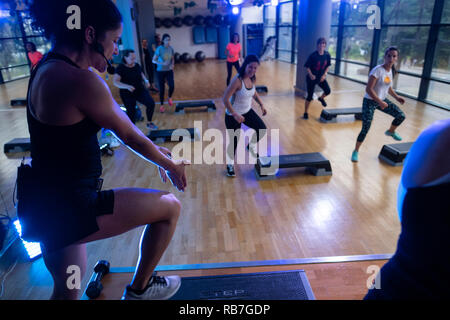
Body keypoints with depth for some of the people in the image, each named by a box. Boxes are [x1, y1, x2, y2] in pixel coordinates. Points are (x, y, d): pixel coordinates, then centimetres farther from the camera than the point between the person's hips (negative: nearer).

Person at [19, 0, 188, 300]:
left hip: (49, 202, 10)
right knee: (170, 207, 3)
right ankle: (139, 289, 22)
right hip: (67, 207, -10)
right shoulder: (80, 80, -23)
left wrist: (155, 151, 21)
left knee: (67, 290, 26)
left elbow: (114, 120, 15)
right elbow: (130, 136, -12)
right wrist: (170, 165, 6)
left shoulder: (49, 68, 8)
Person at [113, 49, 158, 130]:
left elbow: (141, 74, 20)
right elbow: (115, 82, -25)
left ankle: (149, 123, 7)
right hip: (127, 94, -4)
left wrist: (146, 81, -2)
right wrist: (127, 86, -40)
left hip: (140, 91, 4)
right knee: (131, 112, 2)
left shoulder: (137, 65, 1)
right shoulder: (120, 68, -15)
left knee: (151, 103, -13)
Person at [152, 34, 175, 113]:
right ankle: (162, 105, 20)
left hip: (169, 71, 3)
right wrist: (162, 63, -25)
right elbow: (154, 60, -11)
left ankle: (170, 98, 21)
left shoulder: (171, 48, -2)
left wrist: (172, 65, -9)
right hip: (160, 71, -2)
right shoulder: (159, 49, -13)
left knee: (172, 86, -13)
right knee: (162, 88, 3)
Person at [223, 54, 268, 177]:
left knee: (262, 129, 2)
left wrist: (261, 105, 4)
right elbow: (225, 99, -28)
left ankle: (251, 146, 32)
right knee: (234, 141, 4)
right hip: (233, 115, -7)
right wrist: (235, 115, -31)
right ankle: (230, 164, 30)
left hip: (247, 111, 7)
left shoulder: (252, 79, -5)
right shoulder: (237, 80, -28)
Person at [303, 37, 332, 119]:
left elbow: (328, 66, 7)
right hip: (312, 78, -4)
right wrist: (311, 75, -27)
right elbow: (307, 66, -13)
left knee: (328, 91, -4)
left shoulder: (327, 55, -7)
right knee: (310, 96, -1)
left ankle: (321, 98, 34)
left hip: (321, 78, 4)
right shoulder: (313, 55, -19)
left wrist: (324, 74, -6)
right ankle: (305, 113, 16)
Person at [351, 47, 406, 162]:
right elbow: (368, 89, -25)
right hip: (370, 102, -7)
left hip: (382, 100, 7)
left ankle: (391, 131, 32)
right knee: (365, 129, -8)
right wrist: (380, 102, -26)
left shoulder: (391, 71, 2)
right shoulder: (377, 70, -22)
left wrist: (396, 97, 8)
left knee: (401, 115, 0)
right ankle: (356, 151, 10)